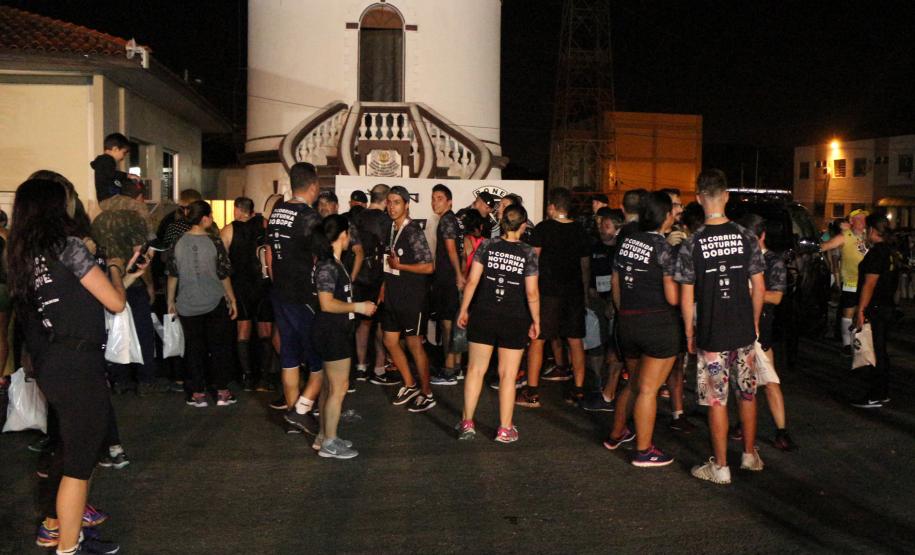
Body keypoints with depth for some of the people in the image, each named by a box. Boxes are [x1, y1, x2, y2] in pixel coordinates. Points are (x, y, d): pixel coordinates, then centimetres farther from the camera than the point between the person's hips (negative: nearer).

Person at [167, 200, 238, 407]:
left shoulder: (178, 244, -3)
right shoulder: (214, 242, -10)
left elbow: (173, 275, 5)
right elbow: (224, 275, -5)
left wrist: (171, 300, 16)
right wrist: (232, 299, 5)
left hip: (188, 305, 2)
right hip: (215, 304, -2)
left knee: (194, 348, 10)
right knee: (220, 346, 9)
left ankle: (198, 394, 13)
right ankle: (222, 392, 11)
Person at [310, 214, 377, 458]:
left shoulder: (334, 263, 11)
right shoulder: (327, 266, -19)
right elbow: (327, 303, -24)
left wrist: (359, 306, 13)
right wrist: (358, 307, -17)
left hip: (336, 332, 10)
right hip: (332, 333, -10)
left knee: (330, 386, 17)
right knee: (339, 388, -2)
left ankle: (324, 436, 27)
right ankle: (329, 444, 7)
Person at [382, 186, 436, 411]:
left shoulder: (413, 232, -16)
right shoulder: (391, 229, 7)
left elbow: (429, 266, -20)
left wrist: (399, 266, -16)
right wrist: (385, 284, 10)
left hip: (413, 298, -8)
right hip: (394, 296, 8)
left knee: (414, 344, 1)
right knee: (390, 341, 12)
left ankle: (427, 394, 15)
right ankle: (410, 386, 28)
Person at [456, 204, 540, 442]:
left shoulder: (487, 246, -4)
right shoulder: (528, 253, -7)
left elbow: (472, 281, -5)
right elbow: (532, 293, -8)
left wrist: (464, 310, 6)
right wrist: (536, 321, 4)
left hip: (483, 316, 1)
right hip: (515, 320, -1)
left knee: (476, 369, 11)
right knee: (508, 375, 8)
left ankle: (467, 423, 14)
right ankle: (505, 429, 14)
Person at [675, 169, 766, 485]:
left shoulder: (692, 244, -11)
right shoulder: (746, 238, -4)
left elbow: (686, 296, -8)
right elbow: (759, 287, 0)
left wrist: (689, 332, 4)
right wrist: (754, 322, 14)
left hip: (711, 334, -3)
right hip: (744, 331, 3)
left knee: (717, 401, 5)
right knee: (747, 394, 18)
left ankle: (720, 467, 14)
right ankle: (750, 455, 33)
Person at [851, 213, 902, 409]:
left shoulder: (877, 252, -18)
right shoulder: (893, 251, 11)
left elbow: (870, 284, -21)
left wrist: (861, 310, -20)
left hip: (875, 310, -9)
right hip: (887, 307, 10)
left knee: (874, 353, -3)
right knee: (881, 352, 16)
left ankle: (874, 397, 3)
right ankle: (882, 393, 25)